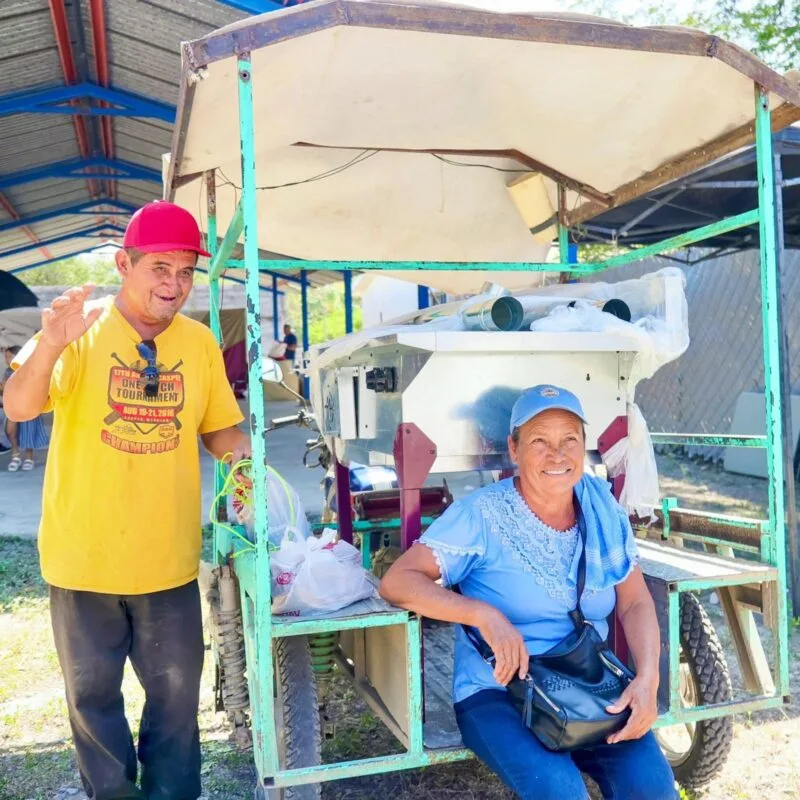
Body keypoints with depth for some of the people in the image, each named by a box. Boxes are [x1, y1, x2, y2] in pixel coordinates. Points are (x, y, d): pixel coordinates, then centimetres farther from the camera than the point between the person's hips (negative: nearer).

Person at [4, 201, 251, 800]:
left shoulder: (200, 341, 0)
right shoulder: (81, 329, -10)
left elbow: (219, 429, 9)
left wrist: (241, 451, -13)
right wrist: (50, 345, -39)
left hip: (169, 559, 2)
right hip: (84, 556, -2)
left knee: (176, 689, 15)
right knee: (93, 692, 16)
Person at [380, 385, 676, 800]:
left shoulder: (602, 504, 2)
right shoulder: (482, 514, -13)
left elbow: (635, 603, 4)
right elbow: (397, 582, -18)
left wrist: (647, 678, -14)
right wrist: (485, 615, -30)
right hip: (497, 692, -4)